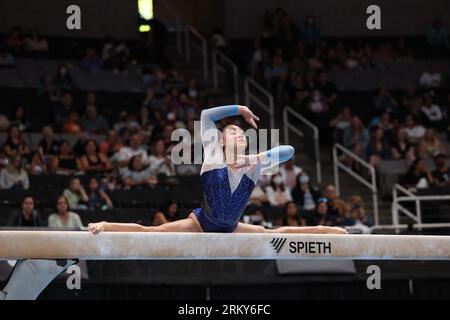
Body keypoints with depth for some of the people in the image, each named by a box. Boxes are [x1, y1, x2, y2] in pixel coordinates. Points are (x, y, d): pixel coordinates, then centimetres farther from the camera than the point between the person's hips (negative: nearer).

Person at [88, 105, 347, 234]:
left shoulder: (254, 165, -4)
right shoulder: (214, 156, -13)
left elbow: (288, 150, -7)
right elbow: (206, 116, -19)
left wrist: (260, 159, -22)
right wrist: (239, 109, -11)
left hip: (230, 228, 4)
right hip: (202, 223, -4)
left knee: (275, 233, 14)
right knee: (152, 232, -17)